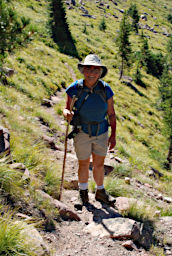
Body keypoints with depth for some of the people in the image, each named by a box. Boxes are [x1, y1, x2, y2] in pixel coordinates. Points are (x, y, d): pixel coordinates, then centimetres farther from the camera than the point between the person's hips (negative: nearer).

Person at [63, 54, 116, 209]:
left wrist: (113, 135, -2)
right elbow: (66, 109, -6)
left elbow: (111, 113, -3)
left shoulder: (106, 89, -11)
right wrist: (67, 114, -31)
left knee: (99, 164, 14)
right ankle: (83, 194, 33)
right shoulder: (75, 89, -15)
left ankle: (100, 192, 37)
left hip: (101, 133, 2)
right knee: (83, 165, 11)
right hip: (82, 133, -1)